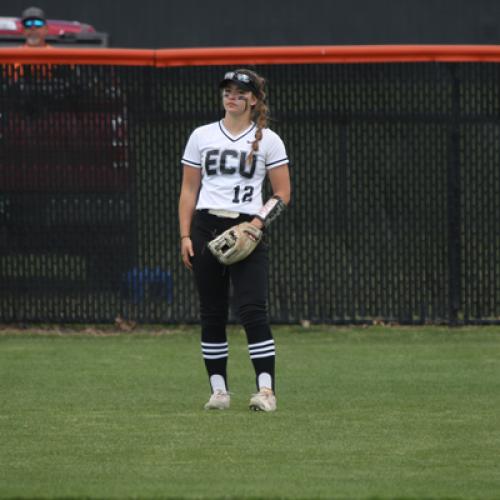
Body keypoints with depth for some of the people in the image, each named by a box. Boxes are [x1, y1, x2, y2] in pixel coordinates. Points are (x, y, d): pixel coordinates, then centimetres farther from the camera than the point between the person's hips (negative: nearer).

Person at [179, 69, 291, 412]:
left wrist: (259, 223, -12)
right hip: (207, 227, 3)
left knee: (253, 309, -14)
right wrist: (185, 236, 1)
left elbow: (283, 194, 4)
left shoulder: (268, 140, 4)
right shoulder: (202, 136, 10)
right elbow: (188, 190, 11)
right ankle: (219, 389, 9)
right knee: (212, 313, 3)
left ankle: (266, 390, -15)